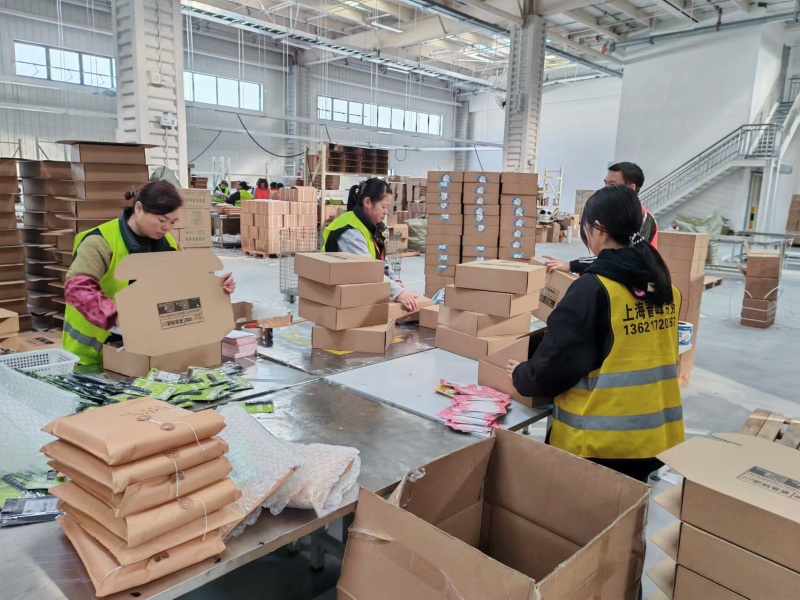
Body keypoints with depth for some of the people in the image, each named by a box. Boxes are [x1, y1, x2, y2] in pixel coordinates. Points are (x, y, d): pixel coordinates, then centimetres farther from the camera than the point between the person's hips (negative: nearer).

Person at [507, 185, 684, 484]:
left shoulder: (593, 289, -19)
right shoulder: (666, 287, 3)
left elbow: (555, 365, -17)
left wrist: (522, 376, 2)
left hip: (599, 439, -6)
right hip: (655, 434, 7)